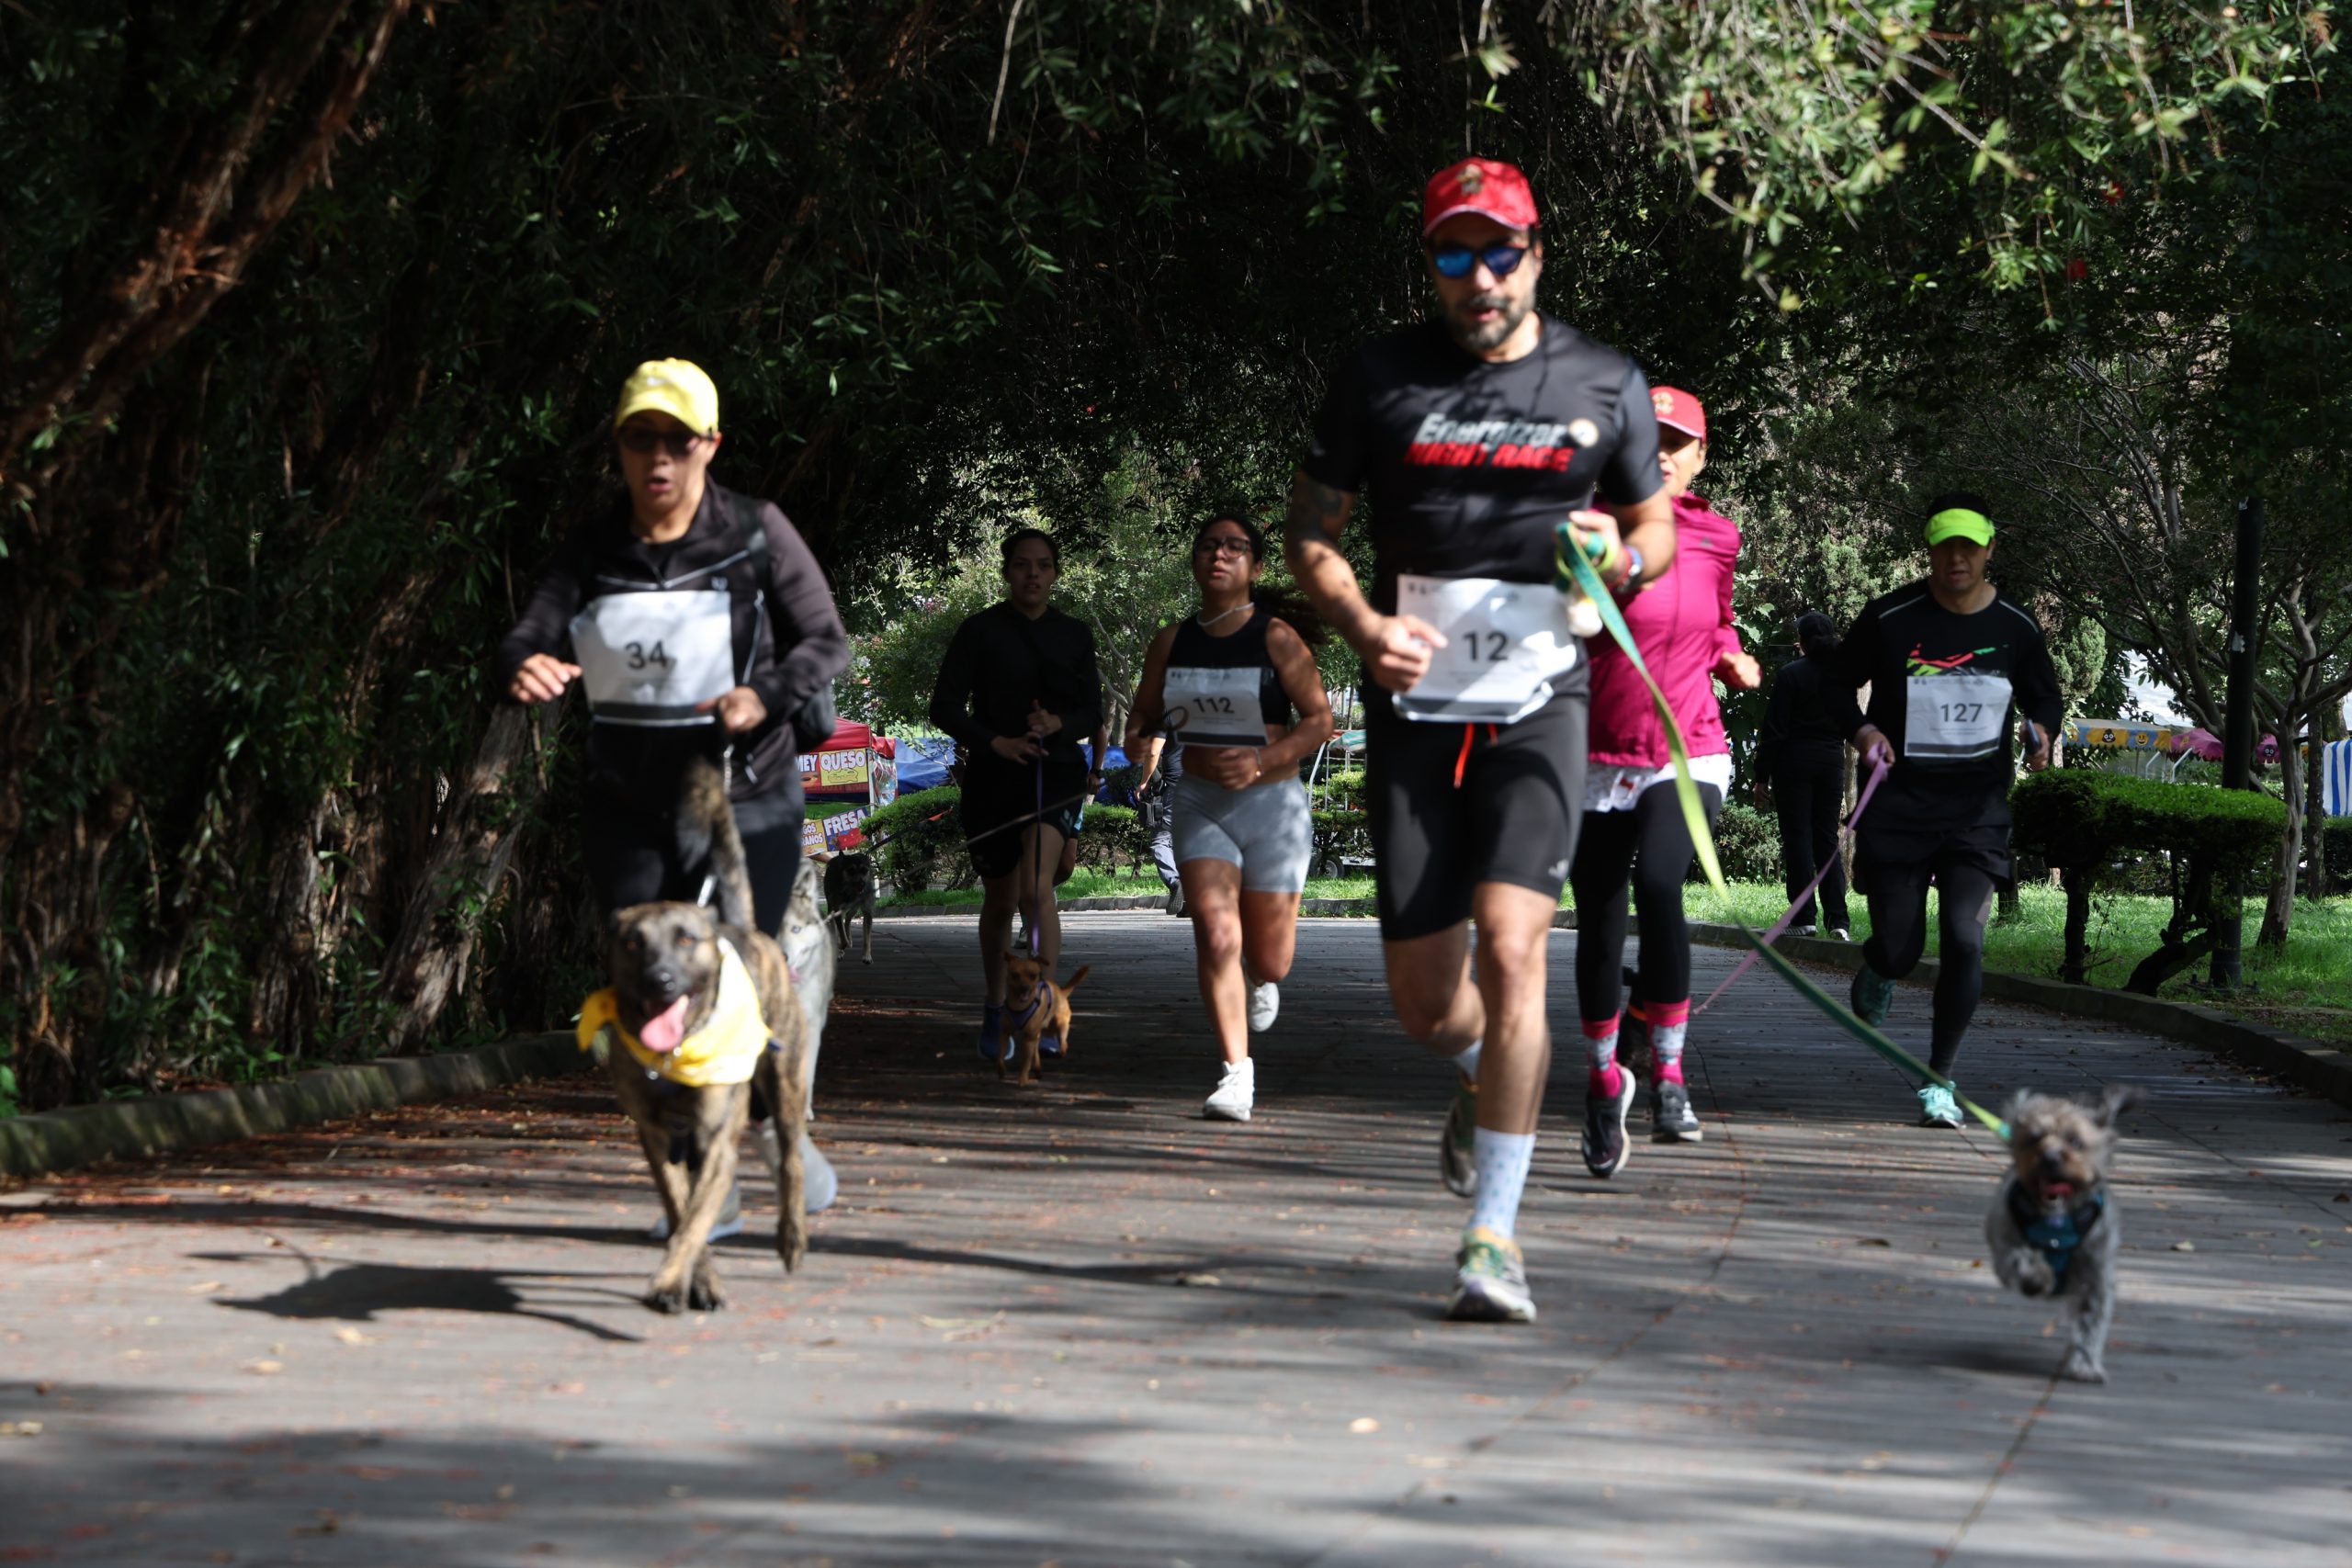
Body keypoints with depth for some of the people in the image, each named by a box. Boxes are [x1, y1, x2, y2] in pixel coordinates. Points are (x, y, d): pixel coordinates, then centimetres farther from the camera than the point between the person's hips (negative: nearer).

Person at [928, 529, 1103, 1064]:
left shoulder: (1074, 634, 8)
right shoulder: (979, 631, 0)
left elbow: (1093, 712, 11)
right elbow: (945, 708, -3)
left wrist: (1059, 724, -12)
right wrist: (994, 742, -19)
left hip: (1055, 771, 0)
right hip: (992, 777, 0)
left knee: (1035, 889, -22)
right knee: (1000, 902, 10)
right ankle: (995, 1012, 31)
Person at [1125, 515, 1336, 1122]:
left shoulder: (1277, 638, -7)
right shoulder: (1171, 643, 4)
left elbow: (1320, 718, -6)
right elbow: (1143, 713, 16)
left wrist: (1262, 760, -19)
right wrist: (1139, 742, -7)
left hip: (1272, 804, -2)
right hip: (1200, 804, 2)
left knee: (1267, 957, 6)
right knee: (1216, 938, -16)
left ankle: (1262, 981, 45)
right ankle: (1237, 1073, -10)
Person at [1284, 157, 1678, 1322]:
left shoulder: (1605, 385, 4)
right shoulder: (1378, 379, 3)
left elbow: (1655, 524, 16)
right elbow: (1310, 528, 8)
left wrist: (1625, 558, -8)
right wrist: (1362, 625, -11)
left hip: (1539, 704, -1)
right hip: (1413, 708, 1)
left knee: (1509, 949, -19)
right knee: (1421, 997, 4)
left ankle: (1494, 1236, -12)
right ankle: (1485, 1078, 42)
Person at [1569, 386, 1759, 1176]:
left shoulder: (1717, 538, 6)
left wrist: (1732, 658, 5)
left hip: (1687, 754, 0)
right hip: (1599, 756, 0)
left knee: (1658, 881, -27)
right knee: (1598, 924, 3)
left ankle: (1668, 1077, -14)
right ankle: (1603, 1082, 28)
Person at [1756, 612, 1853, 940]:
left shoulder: (1791, 674, -9)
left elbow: (1775, 729, -10)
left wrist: (1761, 776, -6)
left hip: (1794, 761, -4)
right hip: (1832, 761, 5)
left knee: (1797, 838, 0)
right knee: (1827, 839, 7)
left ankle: (1805, 916, -2)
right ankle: (1837, 919, -2)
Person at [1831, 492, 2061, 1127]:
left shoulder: (2016, 627, 2)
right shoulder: (1889, 618, -5)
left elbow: (2044, 697, 17)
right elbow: (1837, 681, 7)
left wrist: (2040, 730, -6)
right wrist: (1862, 730, -12)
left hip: (1977, 807, 1)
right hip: (1900, 804, -1)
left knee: (1964, 939, -13)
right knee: (1898, 948, -2)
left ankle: (1940, 1081, -1)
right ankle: (1877, 973, 39)